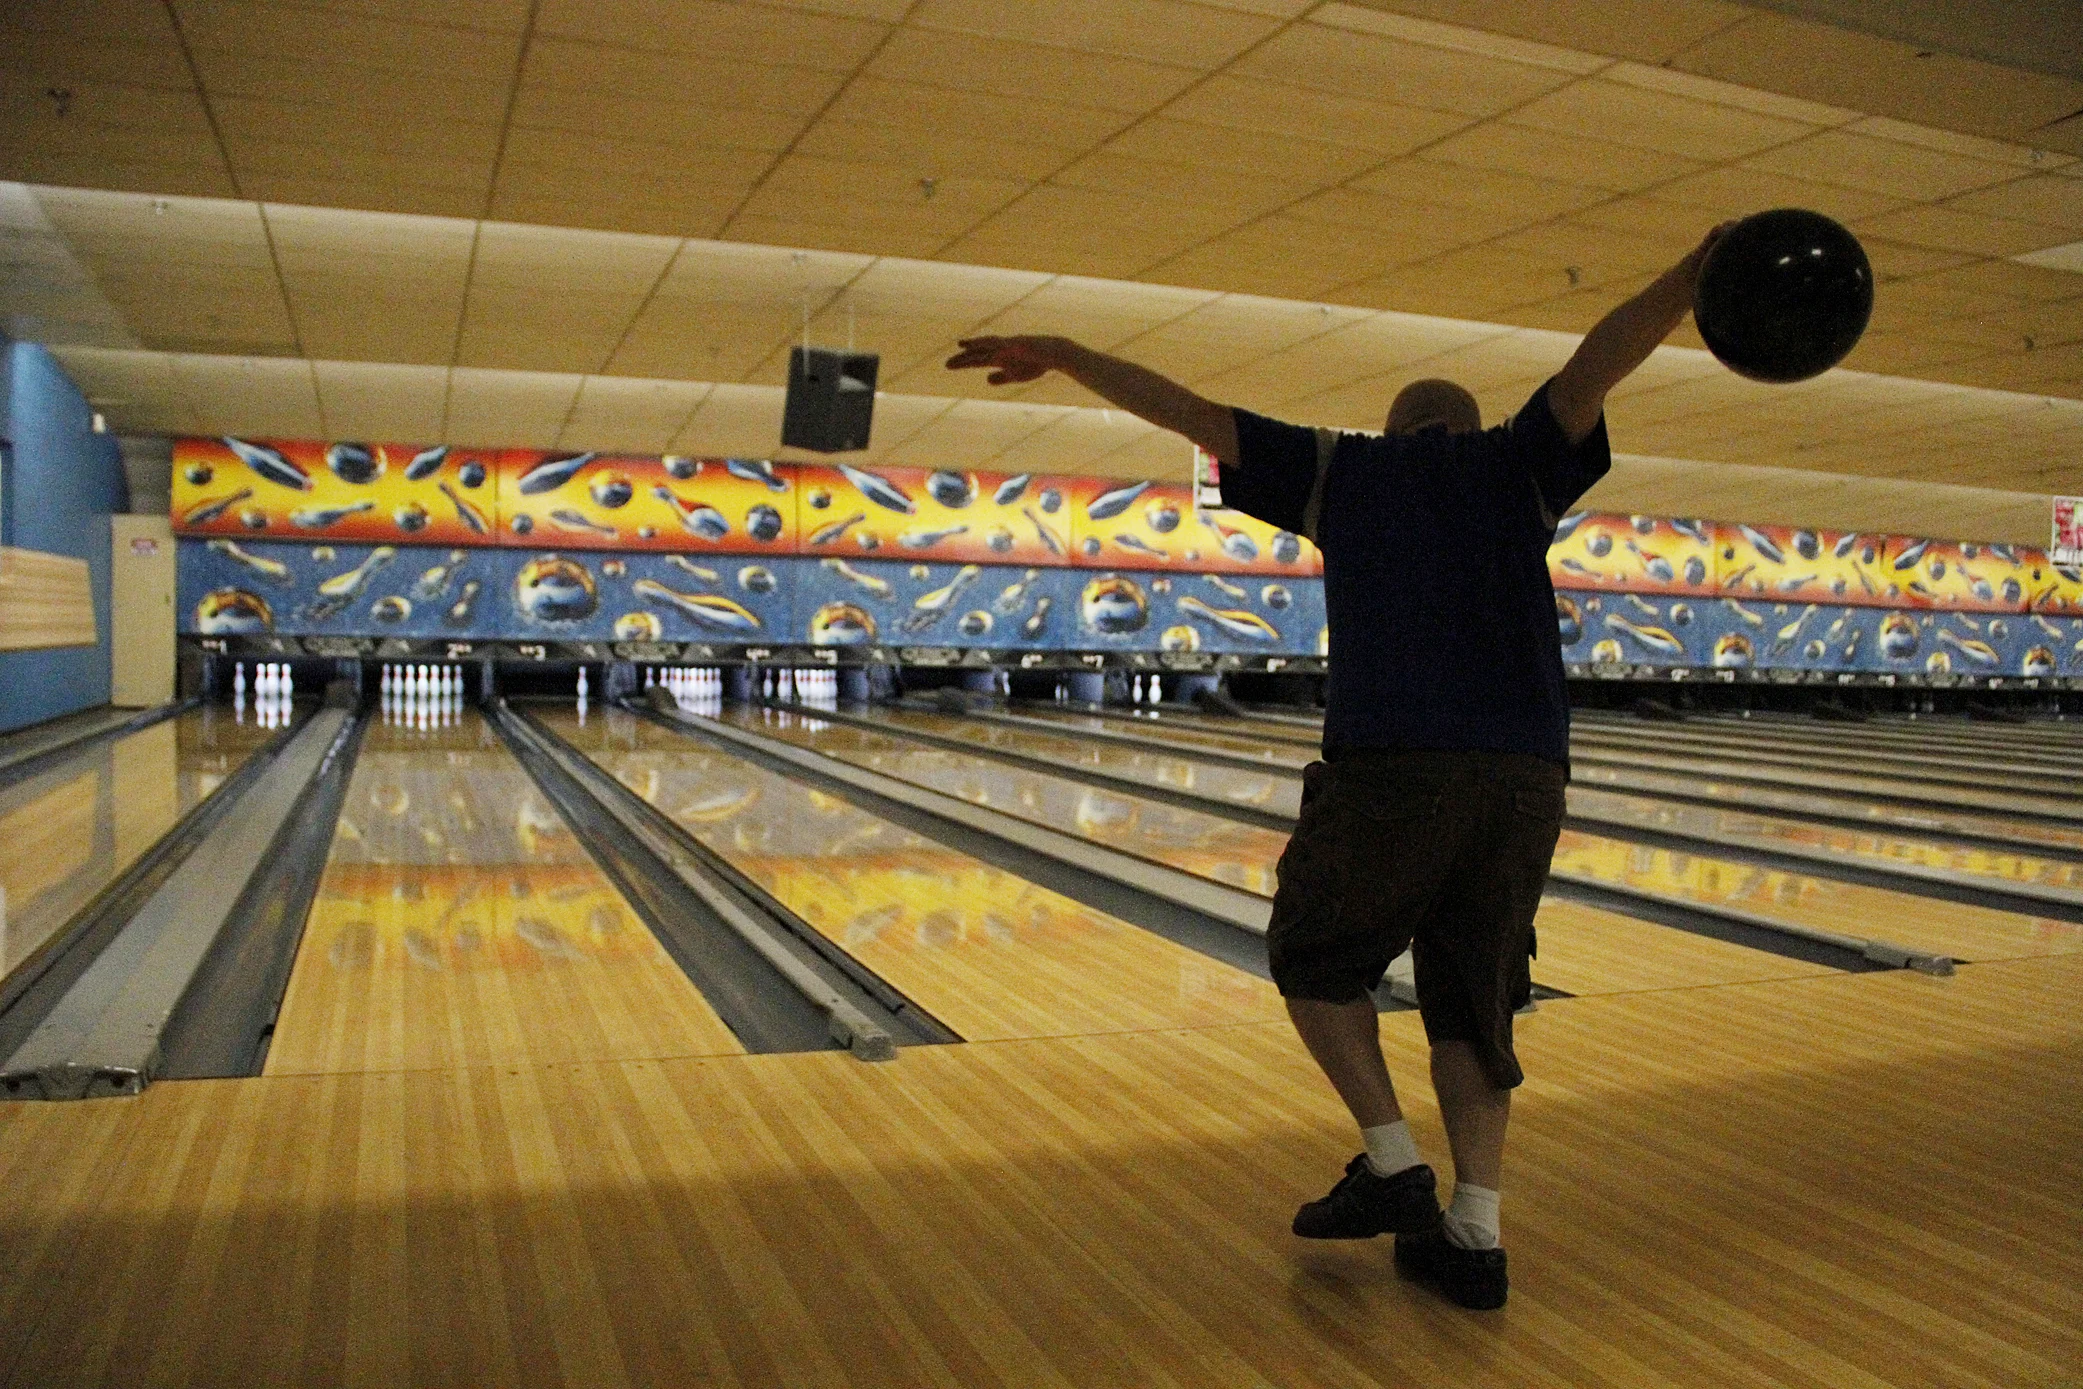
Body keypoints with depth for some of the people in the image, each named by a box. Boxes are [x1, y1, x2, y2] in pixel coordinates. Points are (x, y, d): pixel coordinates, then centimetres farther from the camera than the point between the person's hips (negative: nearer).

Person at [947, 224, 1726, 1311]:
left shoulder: (1342, 469, 14)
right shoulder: (1515, 466, 16)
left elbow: (1189, 413, 15)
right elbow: (1598, 361, -2)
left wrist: (1062, 355, 21)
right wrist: (1695, 278, -17)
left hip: (1390, 769, -3)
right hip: (1525, 776, 3)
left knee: (1315, 960, 18)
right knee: (1471, 1001, 14)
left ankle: (1393, 1171, 13)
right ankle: (1472, 1235, 13)